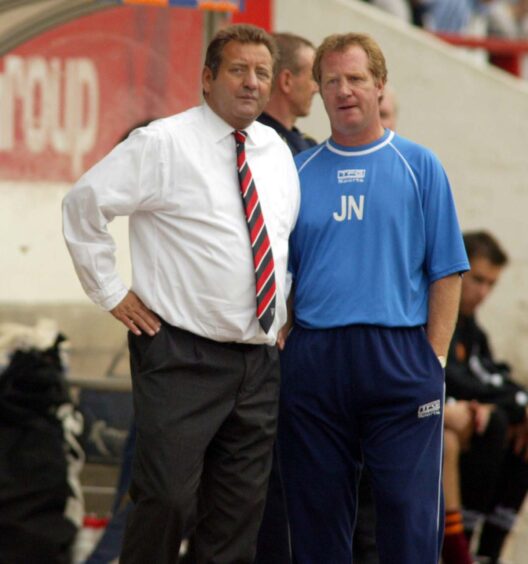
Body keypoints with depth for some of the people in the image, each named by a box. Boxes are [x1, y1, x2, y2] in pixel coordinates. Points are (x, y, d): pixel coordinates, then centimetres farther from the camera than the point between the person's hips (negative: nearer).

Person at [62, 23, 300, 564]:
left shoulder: (277, 151, 13)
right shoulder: (163, 144, -7)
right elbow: (83, 203, -6)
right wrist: (110, 293, -6)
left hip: (259, 359, 6)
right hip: (182, 356, -6)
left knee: (240, 510, 8)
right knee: (167, 500, -12)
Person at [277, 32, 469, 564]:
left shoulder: (419, 167, 5)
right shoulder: (298, 172, 11)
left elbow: (446, 273, 2)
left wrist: (435, 356, -6)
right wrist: (285, 342, -1)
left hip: (400, 358, -2)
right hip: (313, 357, 2)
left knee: (410, 509, -4)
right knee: (316, 513, 6)